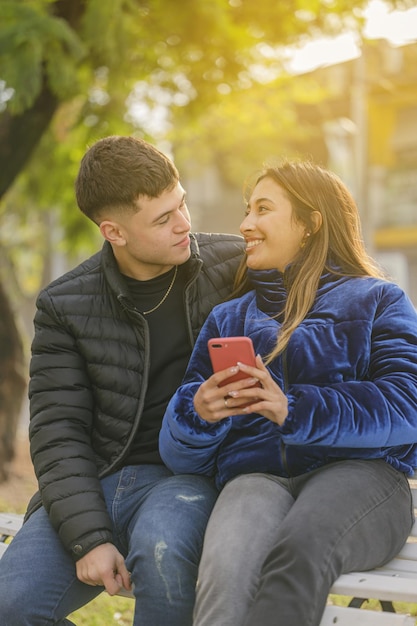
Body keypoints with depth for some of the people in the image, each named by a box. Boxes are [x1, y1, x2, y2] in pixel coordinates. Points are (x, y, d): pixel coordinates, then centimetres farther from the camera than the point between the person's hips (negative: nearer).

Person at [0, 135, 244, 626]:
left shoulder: (234, 265, 1)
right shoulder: (65, 305, 2)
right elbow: (57, 431, -2)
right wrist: (88, 537, -16)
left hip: (189, 473, -2)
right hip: (97, 478, 2)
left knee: (160, 549, -36)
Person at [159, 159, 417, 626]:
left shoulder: (377, 300, 15)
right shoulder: (227, 318, 26)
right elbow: (180, 456, 18)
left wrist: (294, 410, -17)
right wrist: (198, 412, -7)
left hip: (357, 470, -2)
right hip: (255, 474, 2)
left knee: (299, 552, -39)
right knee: (225, 570, -36)